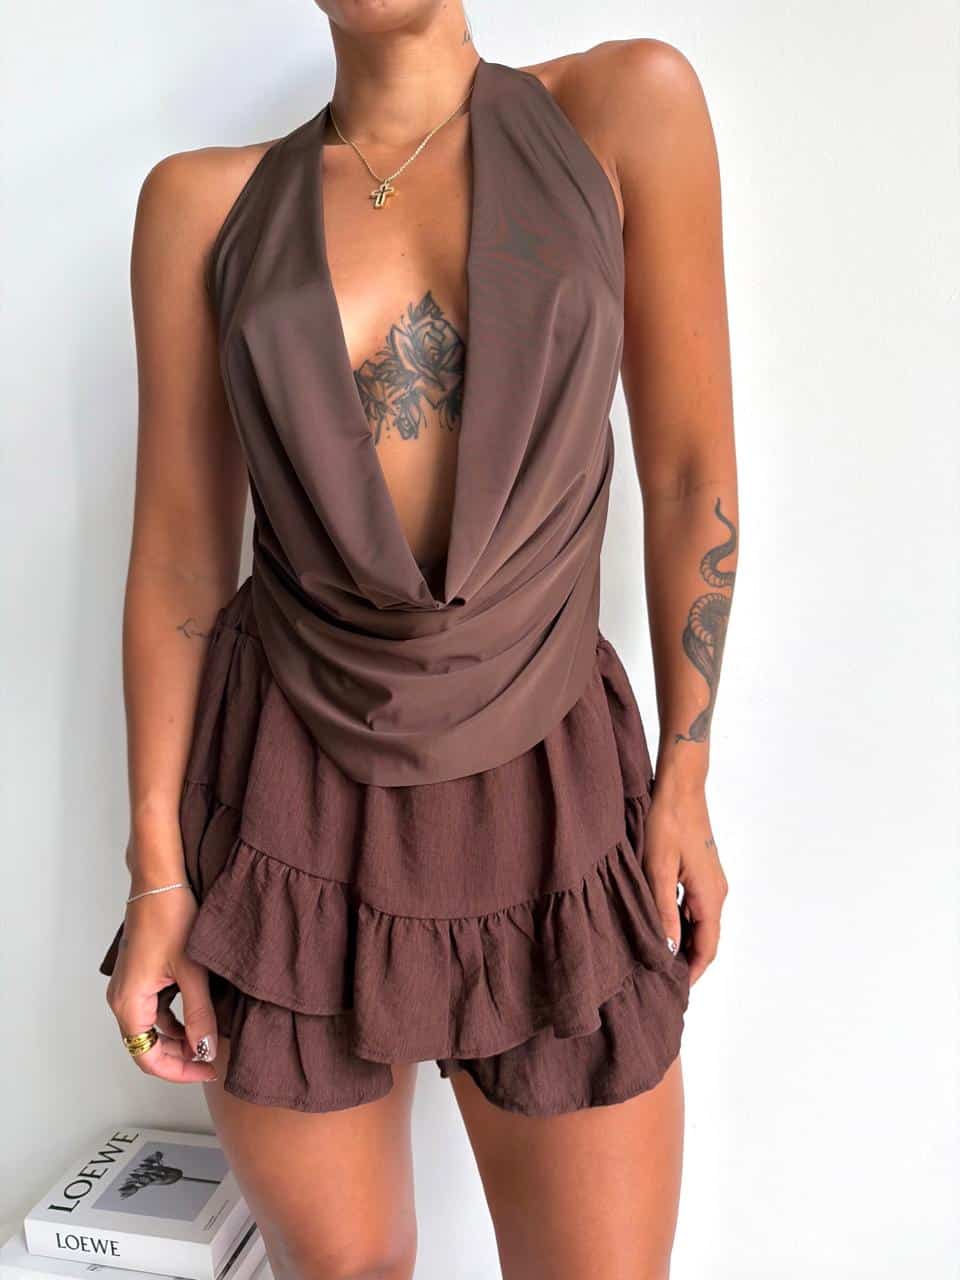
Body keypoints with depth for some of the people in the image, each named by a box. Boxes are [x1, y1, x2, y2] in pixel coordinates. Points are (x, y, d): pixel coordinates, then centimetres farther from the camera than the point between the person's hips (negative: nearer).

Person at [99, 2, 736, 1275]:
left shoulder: (630, 104, -1)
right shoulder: (206, 202, 0)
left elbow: (691, 469, -1)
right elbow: (177, 552, -1)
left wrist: (686, 778, 0)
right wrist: (157, 872, -2)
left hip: (551, 803, 0)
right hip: (293, 805, 1)